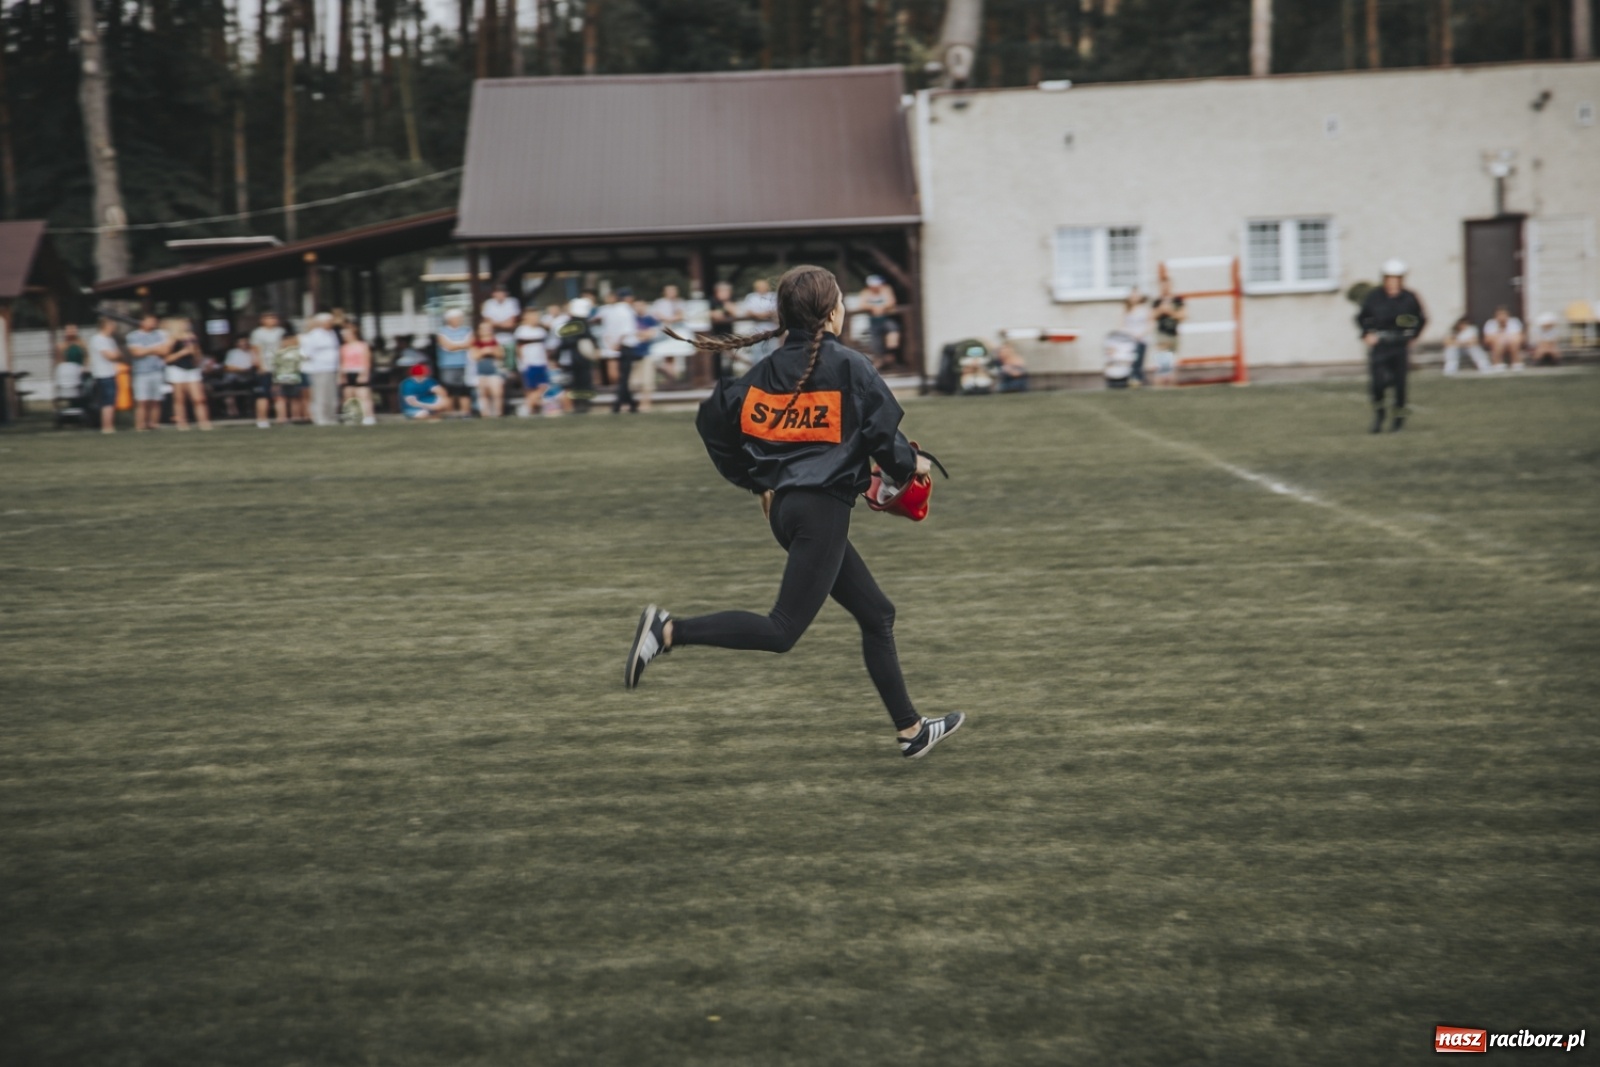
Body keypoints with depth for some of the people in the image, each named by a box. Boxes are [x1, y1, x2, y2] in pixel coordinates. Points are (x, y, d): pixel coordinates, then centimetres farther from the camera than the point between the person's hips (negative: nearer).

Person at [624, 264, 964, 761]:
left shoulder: (769, 370, 8)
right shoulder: (849, 366, -9)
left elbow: (713, 420, 8)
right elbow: (883, 432, -13)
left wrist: (753, 480, 19)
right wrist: (910, 465, 9)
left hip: (784, 503, 8)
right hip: (824, 508, -8)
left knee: (876, 613, 17)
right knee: (783, 631, -8)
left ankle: (910, 729, 20)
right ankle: (670, 631, -20)